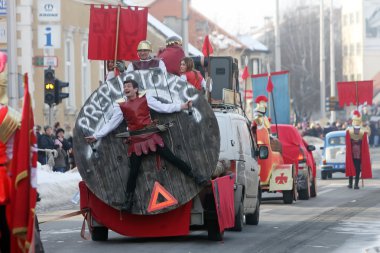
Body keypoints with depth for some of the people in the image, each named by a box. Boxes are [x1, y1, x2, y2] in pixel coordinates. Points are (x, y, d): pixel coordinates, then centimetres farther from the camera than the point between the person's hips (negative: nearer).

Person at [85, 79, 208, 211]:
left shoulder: (146, 99, 4)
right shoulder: (121, 107, 6)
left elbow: (163, 108, 2)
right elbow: (111, 124, 10)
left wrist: (182, 106, -4)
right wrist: (96, 136, 7)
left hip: (151, 137, -1)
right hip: (136, 141, 1)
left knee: (171, 158, -2)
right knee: (133, 171, 1)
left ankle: (195, 177, 8)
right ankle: (129, 200, 8)